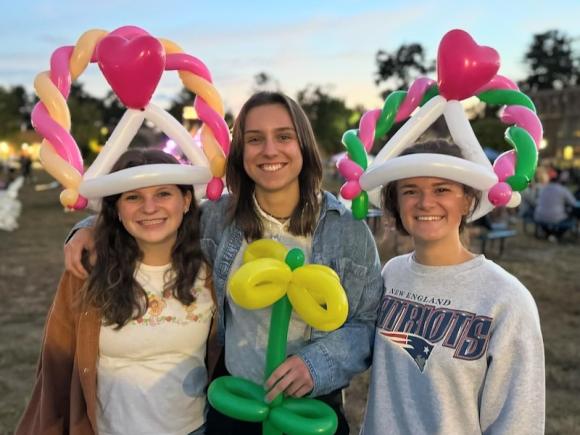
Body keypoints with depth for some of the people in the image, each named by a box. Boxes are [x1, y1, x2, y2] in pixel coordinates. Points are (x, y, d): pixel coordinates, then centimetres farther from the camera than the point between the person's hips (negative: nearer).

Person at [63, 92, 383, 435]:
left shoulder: (347, 227, -12)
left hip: (312, 404, -1)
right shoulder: (218, 217, -8)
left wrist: (316, 363, -23)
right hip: (231, 399, 1)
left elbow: (369, 321, -7)